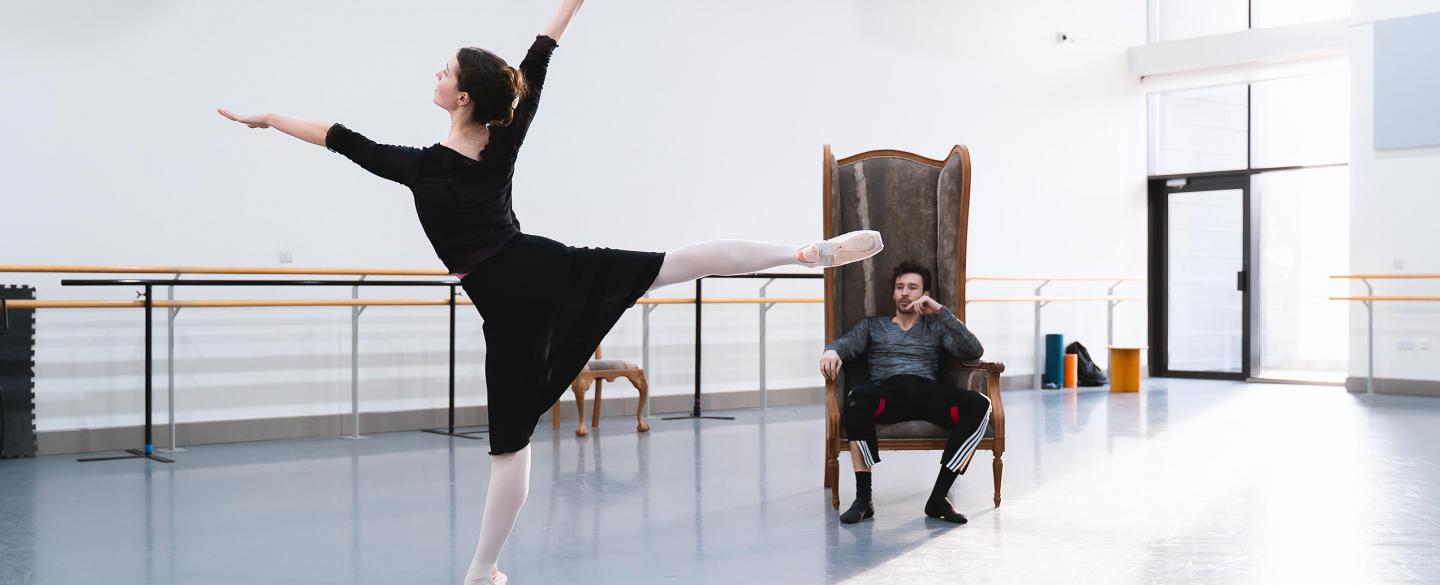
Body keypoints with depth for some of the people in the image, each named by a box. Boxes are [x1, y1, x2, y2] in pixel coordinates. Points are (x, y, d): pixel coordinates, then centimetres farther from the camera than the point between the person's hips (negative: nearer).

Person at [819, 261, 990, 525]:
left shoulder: (935, 327, 26)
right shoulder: (872, 325, 29)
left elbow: (974, 351, 9)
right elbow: (846, 343, 9)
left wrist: (941, 311, 2)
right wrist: (831, 351, -16)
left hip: (927, 392, 1)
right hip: (887, 393, -1)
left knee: (978, 405, -31)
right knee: (857, 397, -38)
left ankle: (939, 496, -25)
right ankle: (863, 498, -30)